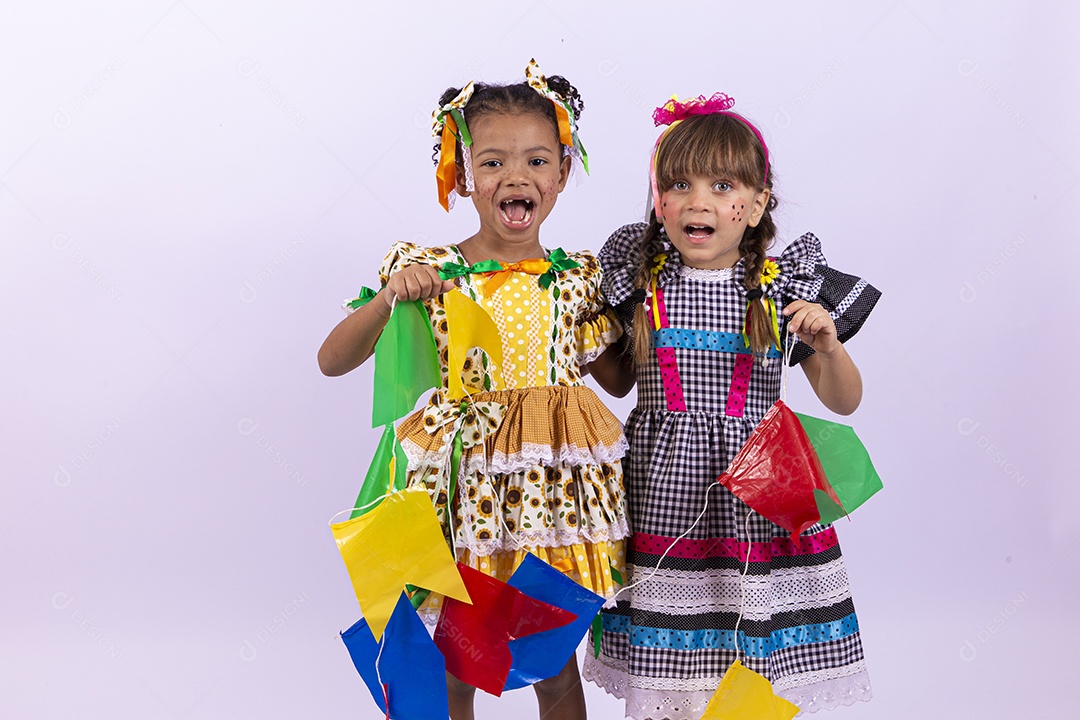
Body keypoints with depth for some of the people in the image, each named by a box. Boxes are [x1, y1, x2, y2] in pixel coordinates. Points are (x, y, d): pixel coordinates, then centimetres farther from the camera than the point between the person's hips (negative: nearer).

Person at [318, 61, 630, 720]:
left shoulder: (580, 278, 2)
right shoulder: (425, 270, -4)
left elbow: (616, 374, 12)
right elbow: (332, 362, -7)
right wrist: (389, 300, -22)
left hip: (555, 486, 1)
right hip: (457, 486, -1)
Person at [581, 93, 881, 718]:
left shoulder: (782, 286, 0)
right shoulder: (638, 279, 2)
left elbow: (845, 401, 3)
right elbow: (614, 375, 17)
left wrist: (827, 345, -14)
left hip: (755, 499, 0)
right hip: (663, 495, 1)